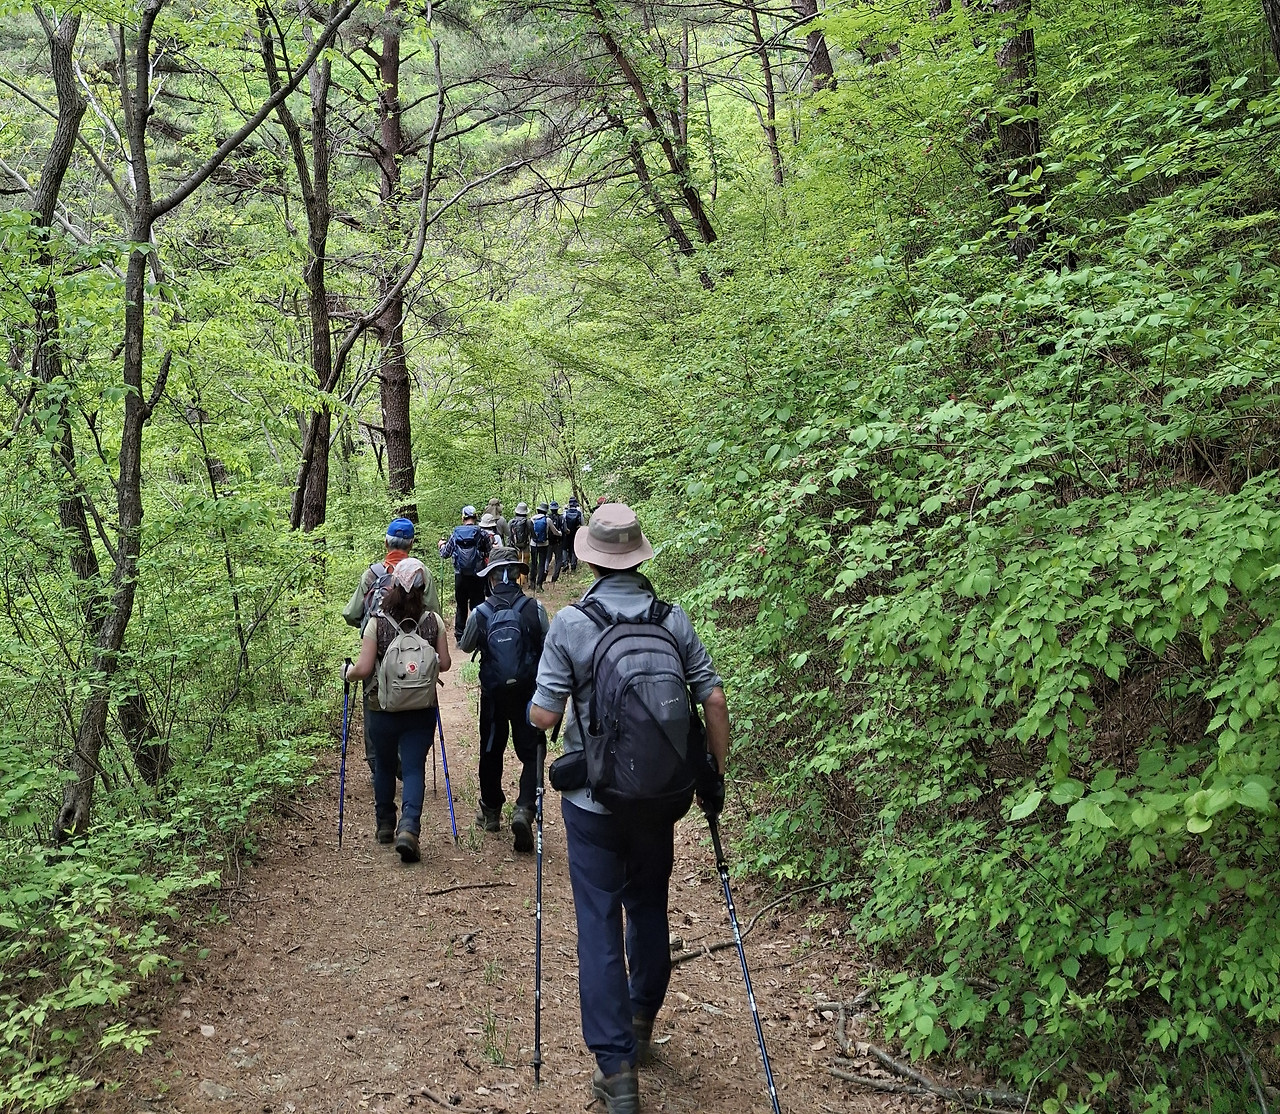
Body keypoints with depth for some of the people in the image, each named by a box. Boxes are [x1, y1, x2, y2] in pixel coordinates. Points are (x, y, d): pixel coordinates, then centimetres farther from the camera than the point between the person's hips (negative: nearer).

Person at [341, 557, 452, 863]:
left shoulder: (377, 622, -13)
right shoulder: (433, 620, -7)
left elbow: (364, 668, -16)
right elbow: (444, 664, -2)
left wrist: (347, 673, 5)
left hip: (383, 709, 0)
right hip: (421, 710, 0)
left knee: (384, 766, 20)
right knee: (414, 769, 2)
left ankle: (385, 825, 35)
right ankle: (409, 827, -17)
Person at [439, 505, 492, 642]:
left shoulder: (455, 534, 0)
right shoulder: (482, 534, -7)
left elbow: (445, 553, 7)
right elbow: (489, 554, -3)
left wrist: (442, 545, 30)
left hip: (460, 576, 2)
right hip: (477, 577, -2)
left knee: (460, 606, 12)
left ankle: (459, 636, 15)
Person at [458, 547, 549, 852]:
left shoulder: (480, 613, -8)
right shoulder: (535, 609, -11)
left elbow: (465, 647, 9)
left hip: (493, 694, 1)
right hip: (528, 692, -1)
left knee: (491, 752, 17)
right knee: (531, 752, 6)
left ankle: (491, 811, 30)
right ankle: (524, 808, -13)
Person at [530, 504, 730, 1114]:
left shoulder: (570, 623, -13)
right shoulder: (674, 619, -4)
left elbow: (543, 715, -14)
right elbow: (713, 699, -4)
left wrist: (533, 710, 9)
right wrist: (715, 773, 8)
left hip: (593, 800, -3)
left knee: (599, 926, 4)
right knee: (649, 910, 21)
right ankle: (641, 1024, 39)